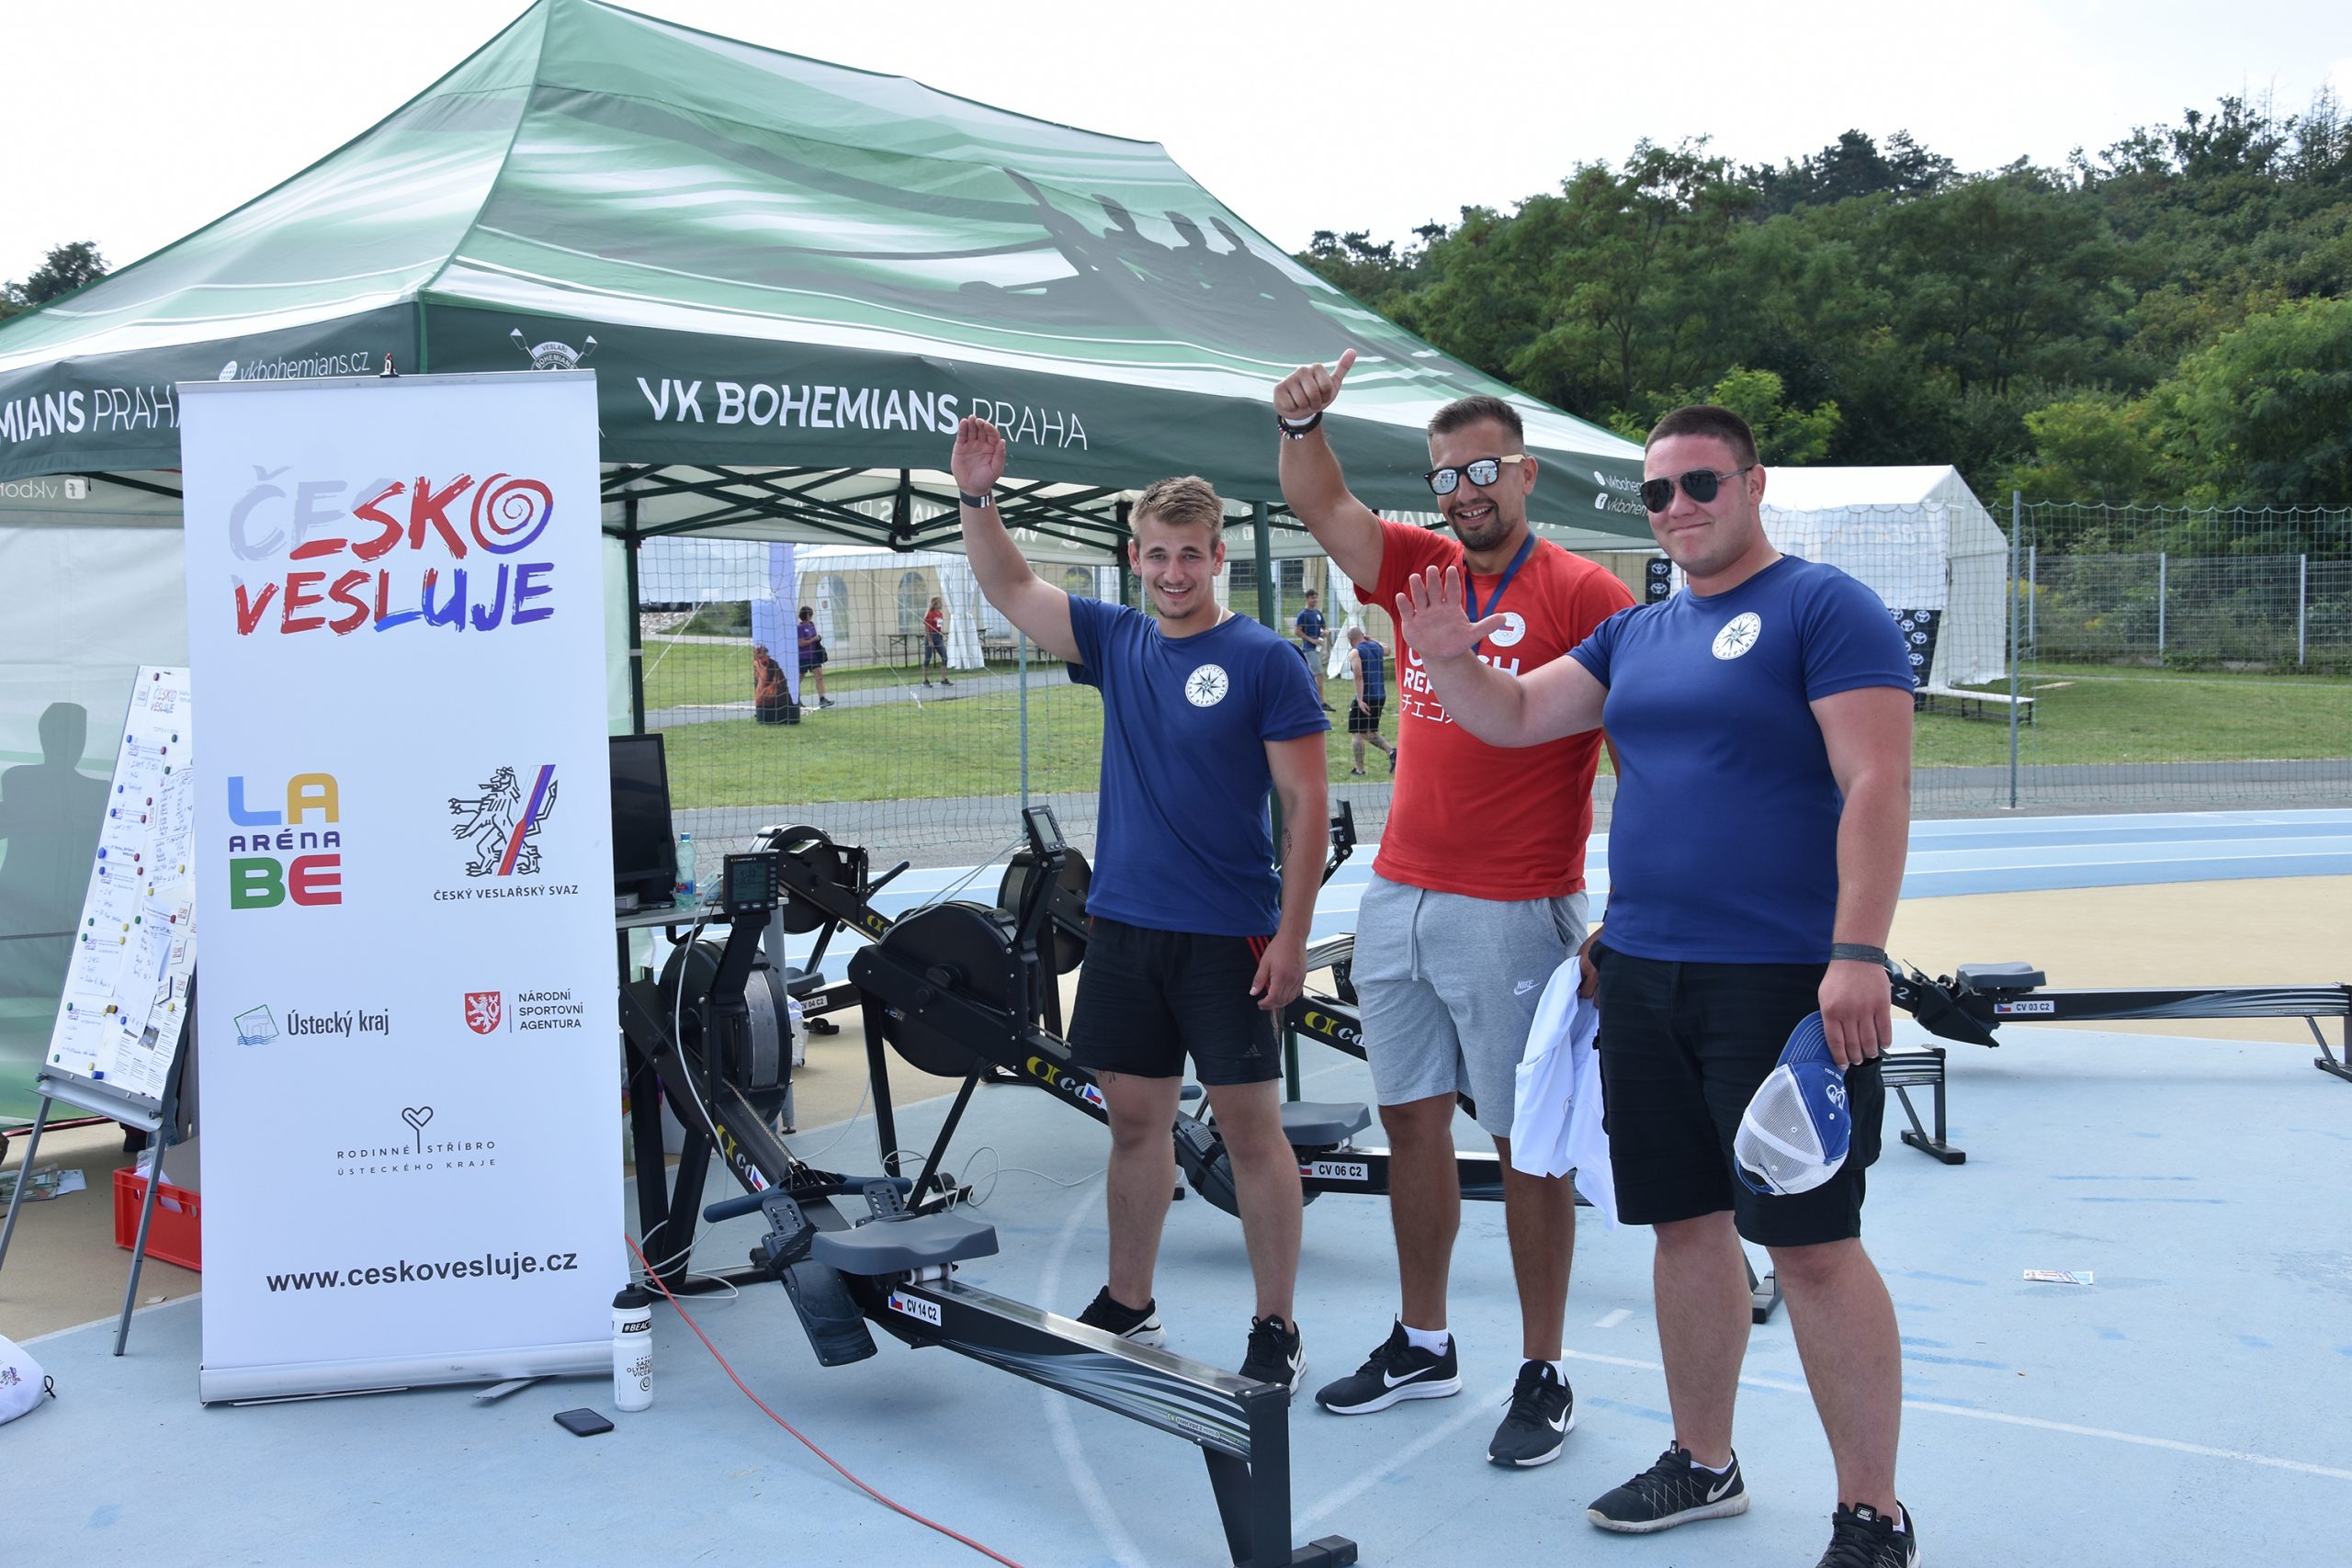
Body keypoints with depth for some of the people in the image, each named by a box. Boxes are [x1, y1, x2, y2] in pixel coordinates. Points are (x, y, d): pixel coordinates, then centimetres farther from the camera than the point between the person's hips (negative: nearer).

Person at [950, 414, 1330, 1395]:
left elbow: (1306, 803, -8)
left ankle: (1276, 1332, 13)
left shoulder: (1263, 659, -7)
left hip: (1227, 935, -5)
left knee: (1249, 1127, 1)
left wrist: (1292, 934, -13)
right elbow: (1009, 589, 9)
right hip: (1123, 924, 5)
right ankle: (1127, 1309, 27)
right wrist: (977, 496, -8)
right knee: (1134, 1119, 14)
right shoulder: (1117, 643, 8)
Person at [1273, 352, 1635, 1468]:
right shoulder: (1420, 570, 11)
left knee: (1527, 1140, 3)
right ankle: (1422, 1345, 28)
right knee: (1412, 1120, 13)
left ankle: (1543, 1376, 15)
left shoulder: (1581, 593, -7)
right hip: (1398, 900, 6)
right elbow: (1321, 506, 6)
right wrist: (1302, 422, -15)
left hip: (1514, 914, -6)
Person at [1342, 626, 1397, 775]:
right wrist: (1370, 640, 34)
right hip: (1380, 697, 7)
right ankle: (1391, 751, -3)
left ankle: (1359, 769, 4)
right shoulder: (1377, 647, 9)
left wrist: (1360, 700, -24)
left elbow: (1358, 676, -22)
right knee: (1369, 732, 18)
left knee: (1356, 733, 4)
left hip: (1365, 697, -7)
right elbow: (1387, 651, 34)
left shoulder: (1355, 652, -11)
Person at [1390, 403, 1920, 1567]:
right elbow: (1513, 716, 17)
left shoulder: (1824, 608, -6)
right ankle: (1704, 1462, 30)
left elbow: (1877, 785, -14)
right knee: (1686, 1225, 14)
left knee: (1810, 1245, -3)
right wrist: (1449, 660, -4)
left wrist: (1857, 956, -22)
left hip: (1783, 982, -7)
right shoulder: (1636, 635, 15)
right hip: (1643, 978, 7)